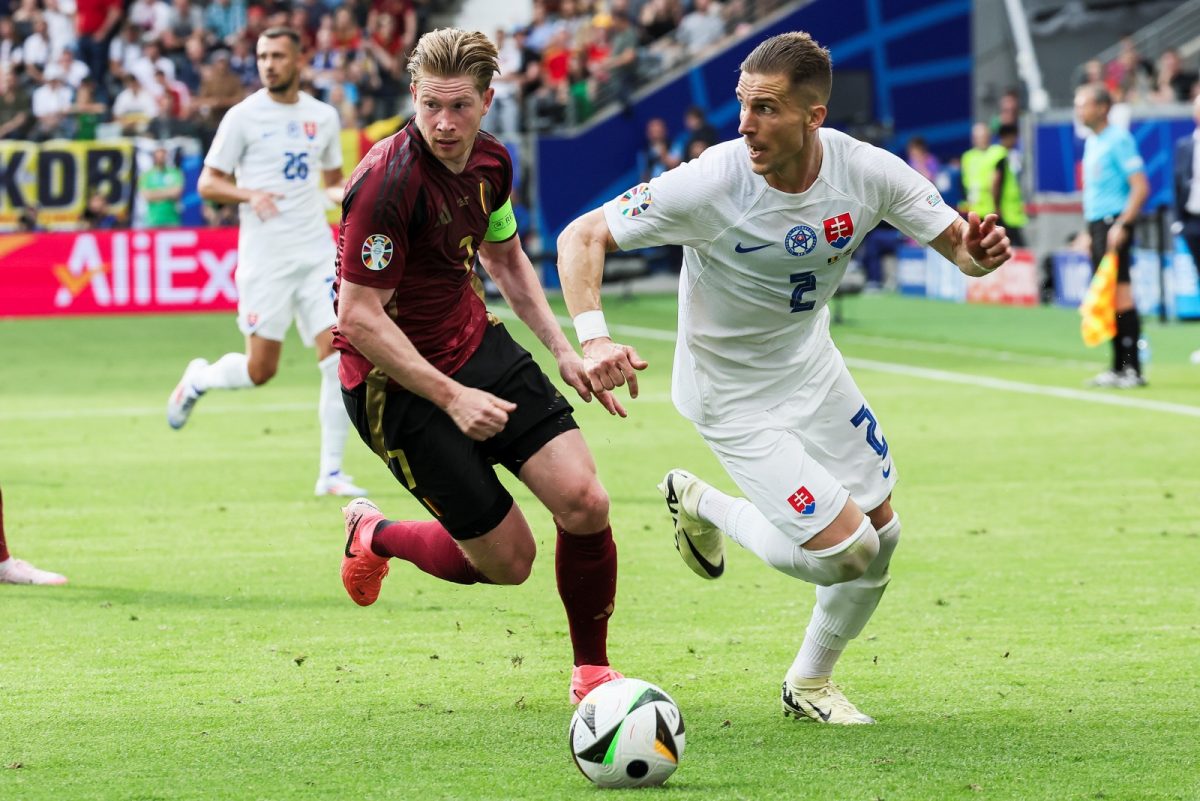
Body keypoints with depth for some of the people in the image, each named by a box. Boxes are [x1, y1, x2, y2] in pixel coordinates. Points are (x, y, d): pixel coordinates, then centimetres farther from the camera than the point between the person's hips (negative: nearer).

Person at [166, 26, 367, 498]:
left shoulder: (324, 117, 10)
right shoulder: (243, 117, -3)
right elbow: (207, 184, -1)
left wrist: (344, 193, -2)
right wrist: (251, 195, -19)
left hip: (317, 253, 4)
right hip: (264, 259, -4)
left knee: (339, 358, -8)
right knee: (260, 370, -3)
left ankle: (331, 473, -1)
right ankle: (198, 379, 30)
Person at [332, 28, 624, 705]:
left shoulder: (491, 161, -1)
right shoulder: (387, 182, -26)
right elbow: (361, 318, -24)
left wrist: (563, 349, 9)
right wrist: (451, 397, -27)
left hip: (478, 345, 7)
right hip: (399, 386, -7)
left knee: (585, 503, -9)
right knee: (507, 560, -2)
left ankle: (592, 671, 12)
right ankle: (375, 535, 28)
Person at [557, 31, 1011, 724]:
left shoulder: (866, 172, -18)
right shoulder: (709, 184, -30)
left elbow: (957, 242, -7)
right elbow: (582, 237, -25)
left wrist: (980, 251, -32)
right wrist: (594, 339, -40)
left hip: (813, 367, 6)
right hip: (735, 396, -5)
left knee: (882, 536, 10)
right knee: (847, 550, -11)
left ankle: (811, 683, 35)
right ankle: (703, 506, 16)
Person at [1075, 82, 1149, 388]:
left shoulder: (1118, 139, -10)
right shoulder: (1091, 142, 17)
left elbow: (1141, 187, -15)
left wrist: (1122, 225, -22)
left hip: (1114, 222, -9)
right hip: (1097, 224, 9)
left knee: (1120, 294, -11)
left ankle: (1132, 369, -11)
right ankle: (1119, 367, 11)